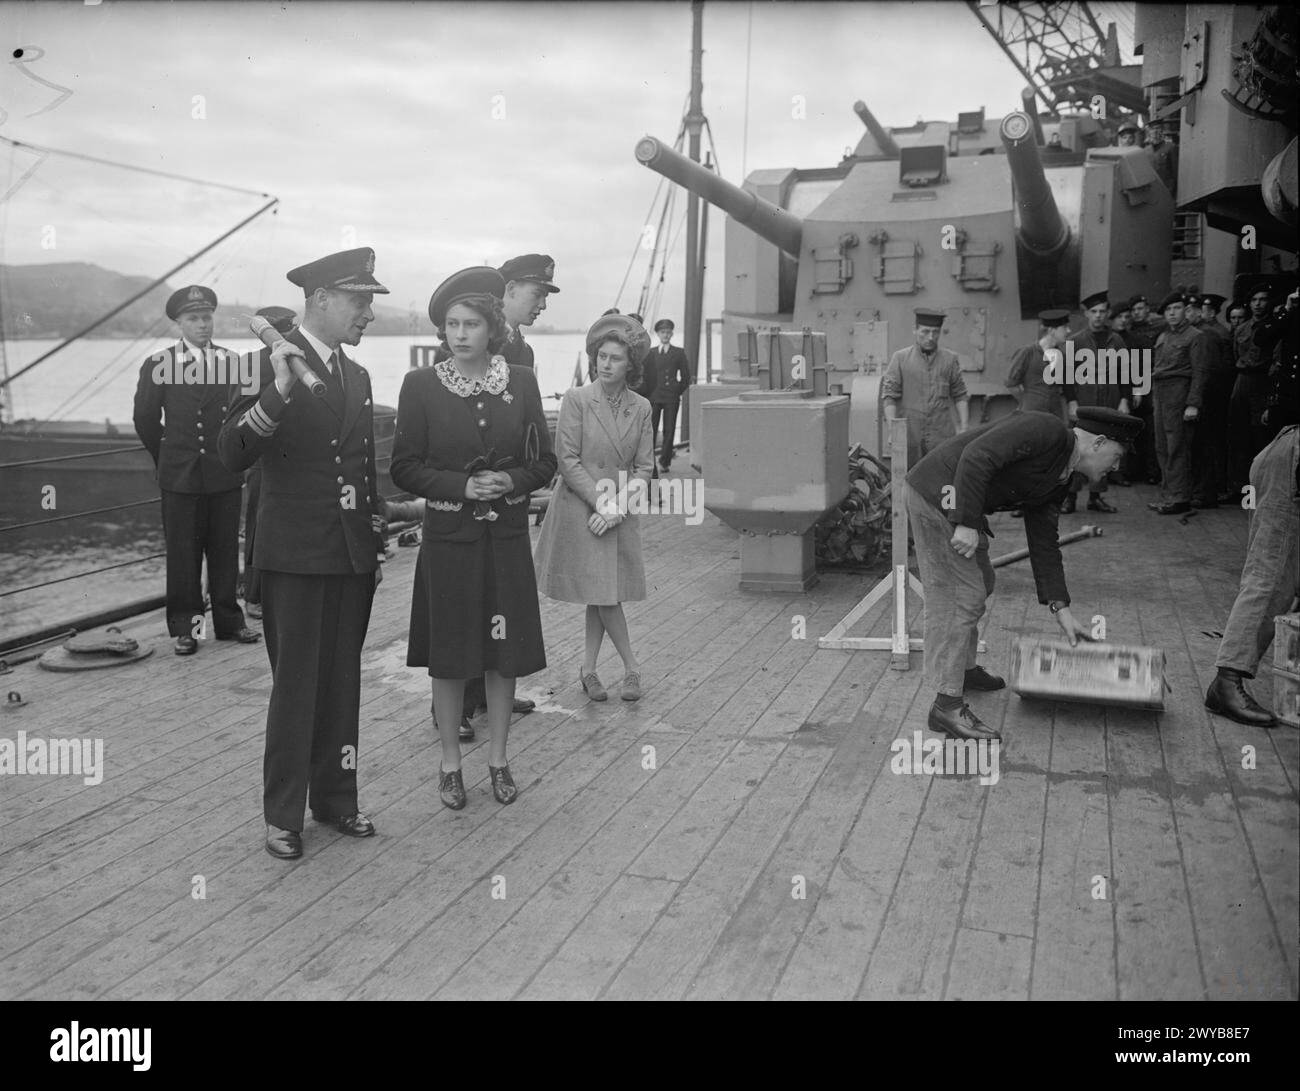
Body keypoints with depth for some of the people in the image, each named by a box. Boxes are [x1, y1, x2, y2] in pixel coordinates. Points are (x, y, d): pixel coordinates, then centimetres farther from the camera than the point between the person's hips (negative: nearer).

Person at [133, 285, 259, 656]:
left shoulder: (232, 362, 6)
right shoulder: (159, 364, 0)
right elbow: (146, 420, 8)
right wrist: (168, 458, 11)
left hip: (225, 475, 2)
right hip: (180, 477, -2)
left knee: (226, 550, 7)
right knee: (183, 554, 3)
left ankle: (228, 620, 18)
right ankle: (184, 627, 12)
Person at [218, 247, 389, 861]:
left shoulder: (357, 376, 13)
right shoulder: (270, 364, -8)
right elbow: (233, 456, -18)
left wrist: (376, 548, 17)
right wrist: (277, 395, -32)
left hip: (352, 556, 6)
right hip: (294, 556, -6)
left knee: (342, 684, 12)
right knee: (295, 688, 1)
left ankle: (335, 798, 24)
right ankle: (283, 814, 15)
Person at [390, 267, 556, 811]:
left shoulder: (521, 381, 1)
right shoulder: (421, 385, -4)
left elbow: (544, 461, 5)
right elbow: (404, 467, -3)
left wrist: (510, 480, -14)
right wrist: (461, 486, -16)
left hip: (506, 536, 2)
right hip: (449, 537, -1)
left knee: (505, 652, 9)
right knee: (449, 656, 6)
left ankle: (498, 758, 26)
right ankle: (451, 762, 23)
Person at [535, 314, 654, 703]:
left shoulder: (641, 408, 4)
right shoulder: (576, 399, -7)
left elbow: (644, 467, 4)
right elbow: (568, 461, -10)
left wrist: (618, 506, -10)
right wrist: (602, 503, -15)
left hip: (621, 514, 4)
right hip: (579, 509, -4)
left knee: (604, 594, 8)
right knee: (602, 592, -4)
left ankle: (588, 669, 20)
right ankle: (632, 667, 10)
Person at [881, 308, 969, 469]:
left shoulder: (950, 359, 10)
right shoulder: (900, 358, 4)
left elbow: (959, 396, 12)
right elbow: (888, 395, 1)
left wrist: (964, 428, 3)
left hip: (941, 437, 1)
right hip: (908, 435, -1)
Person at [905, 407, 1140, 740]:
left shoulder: (1056, 482, 13)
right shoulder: (1046, 429, -16)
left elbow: (1043, 541, 17)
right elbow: (976, 457, -26)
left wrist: (1061, 609, 13)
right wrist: (967, 523, -27)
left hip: (960, 505, 11)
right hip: (937, 493, -11)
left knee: (979, 585, 24)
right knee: (961, 597, -9)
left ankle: (965, 668, 41)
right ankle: (947, 705, -5)